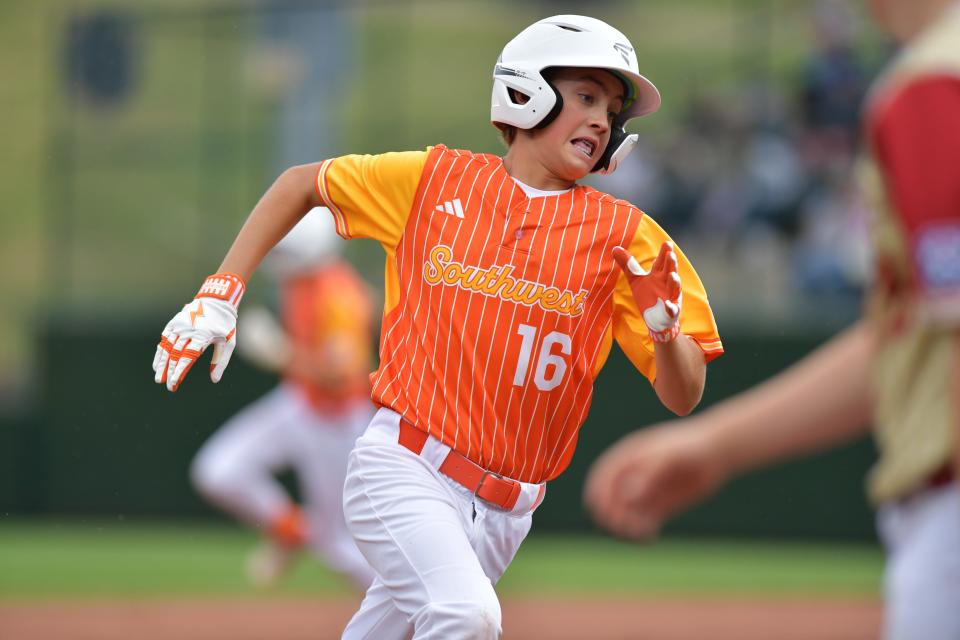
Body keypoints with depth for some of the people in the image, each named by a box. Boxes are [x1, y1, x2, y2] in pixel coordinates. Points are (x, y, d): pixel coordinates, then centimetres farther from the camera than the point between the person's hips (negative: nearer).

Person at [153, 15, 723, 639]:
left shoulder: (625, 235, 3)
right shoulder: (434, 179, 5)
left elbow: (683, 398, -1)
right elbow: (301, 184, 20)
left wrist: (665, 327, -23)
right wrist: (219, 294, 10)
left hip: (504, 511, 3)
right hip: (404, 466, -3)